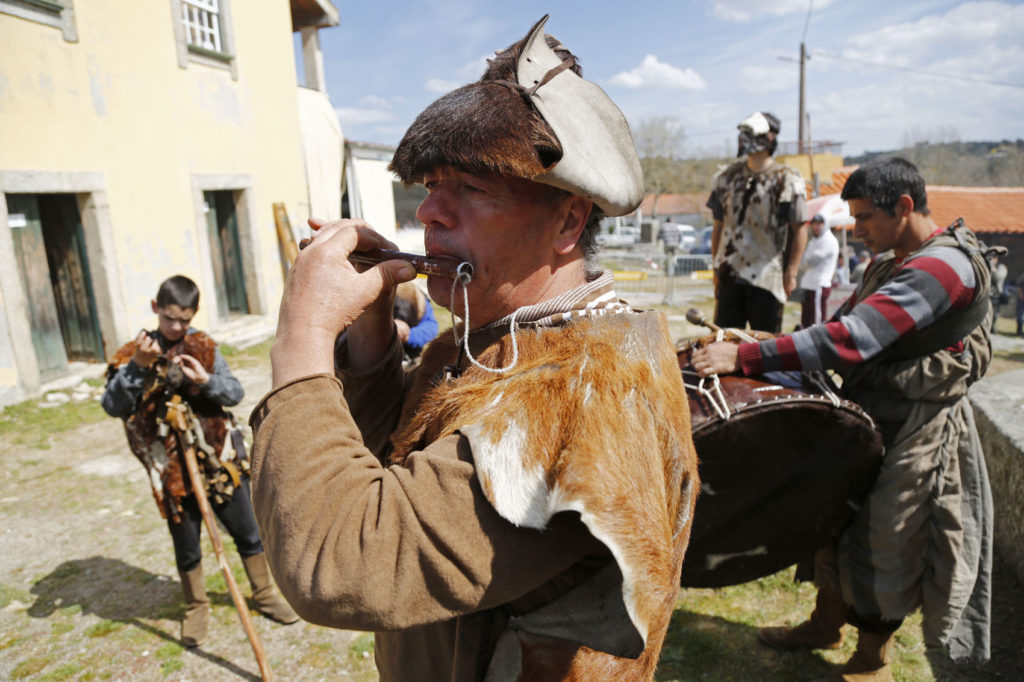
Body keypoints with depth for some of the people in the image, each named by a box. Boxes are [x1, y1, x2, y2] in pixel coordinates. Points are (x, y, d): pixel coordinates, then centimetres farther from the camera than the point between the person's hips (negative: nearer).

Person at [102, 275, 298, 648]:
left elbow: (235, 392, -1)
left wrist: (207, 381, -20)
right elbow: (111, 406, -14)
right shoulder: (135, 354, -4)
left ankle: (265, 593, 32)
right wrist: (137, 366, -27)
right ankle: (196, 608, 37)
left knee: (247, 532, 12)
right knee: (187, 547, 13)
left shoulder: (203, 347, 2)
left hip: (219, 458, 2)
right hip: (172, 468, -1)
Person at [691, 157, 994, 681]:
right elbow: (846, 319, 13)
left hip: (910, 436, -9)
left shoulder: (943, 267, -24)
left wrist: (745, 357, -36)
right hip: (867, 418, 9)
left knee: (883, 548, 7)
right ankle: (827, 623, 42)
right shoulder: (889, 263, 7)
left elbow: (850, 339, -34)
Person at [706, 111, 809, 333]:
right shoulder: (727, 177, 10)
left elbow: (800, 229, -4)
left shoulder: (787, 180, -3)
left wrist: (791, 273, -9)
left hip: (767, 276, -4)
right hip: (730, 273, 4)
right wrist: (716, 266, 11)